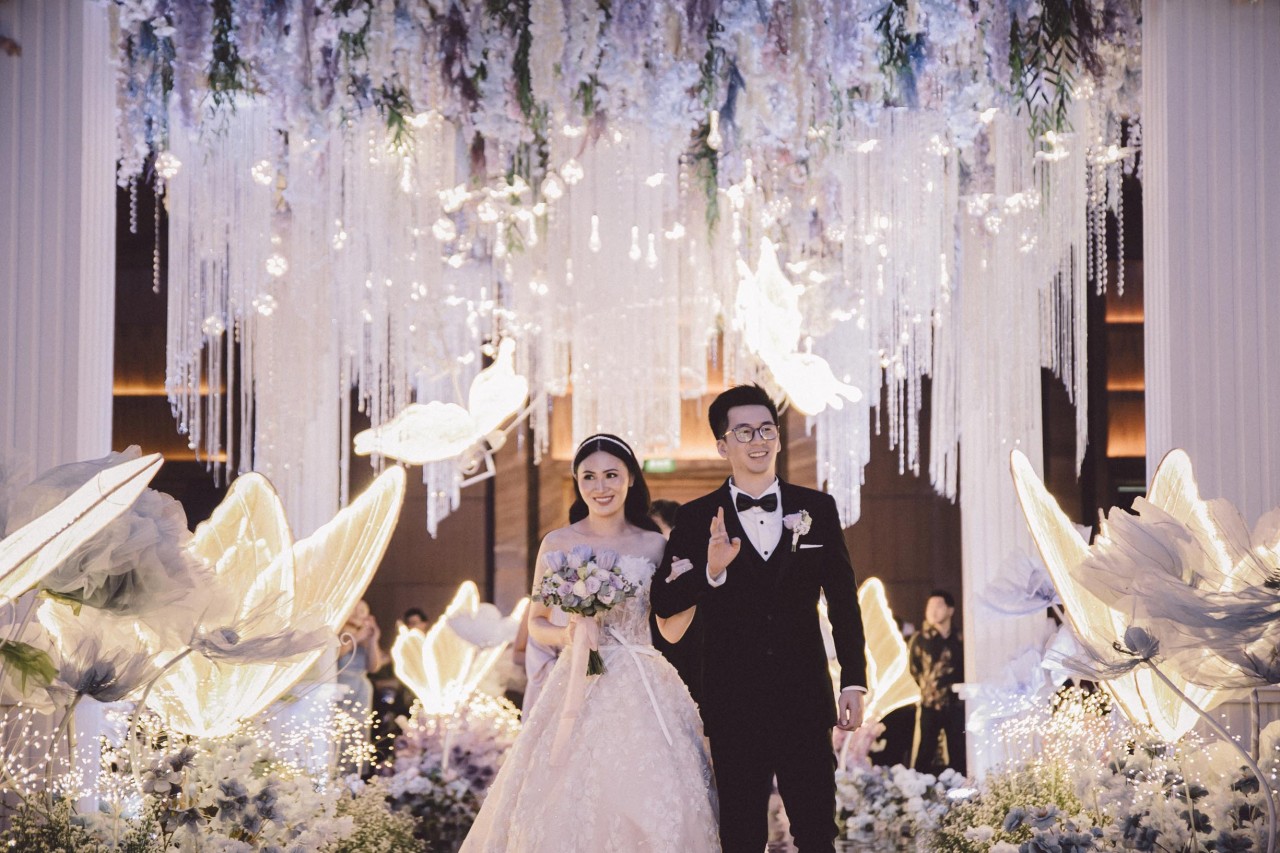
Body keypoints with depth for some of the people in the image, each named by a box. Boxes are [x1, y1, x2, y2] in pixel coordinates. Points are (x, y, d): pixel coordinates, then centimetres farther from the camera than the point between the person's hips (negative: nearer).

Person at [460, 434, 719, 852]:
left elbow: (671, 630, 8)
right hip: (580, 686, 0)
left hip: (642, 690, 1)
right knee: (568, 800, -8)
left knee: (651, 797, -10)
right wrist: (567, 635, -9)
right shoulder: (558, 544, 5)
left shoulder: (654, 545, 6)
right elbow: (536, 623, 11)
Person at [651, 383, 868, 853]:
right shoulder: (696, 519, 0)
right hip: (733, 703, -1)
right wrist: (710, 572, -20)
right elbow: (663, 603, -2)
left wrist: (853, 681, 7)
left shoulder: (817, 508, 5)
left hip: (804, 697, 1)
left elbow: (843, 601, 10)